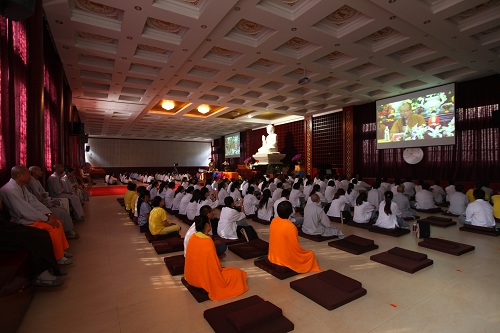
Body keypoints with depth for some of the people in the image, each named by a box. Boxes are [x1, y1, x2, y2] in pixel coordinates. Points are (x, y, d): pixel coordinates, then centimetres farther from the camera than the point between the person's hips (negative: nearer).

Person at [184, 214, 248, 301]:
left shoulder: (192, 237, -6)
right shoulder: (208, 242, -28)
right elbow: (214, 264, -19)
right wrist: (220, 268, 1)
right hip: (205, 279, -8)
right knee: (237, 273, 1)